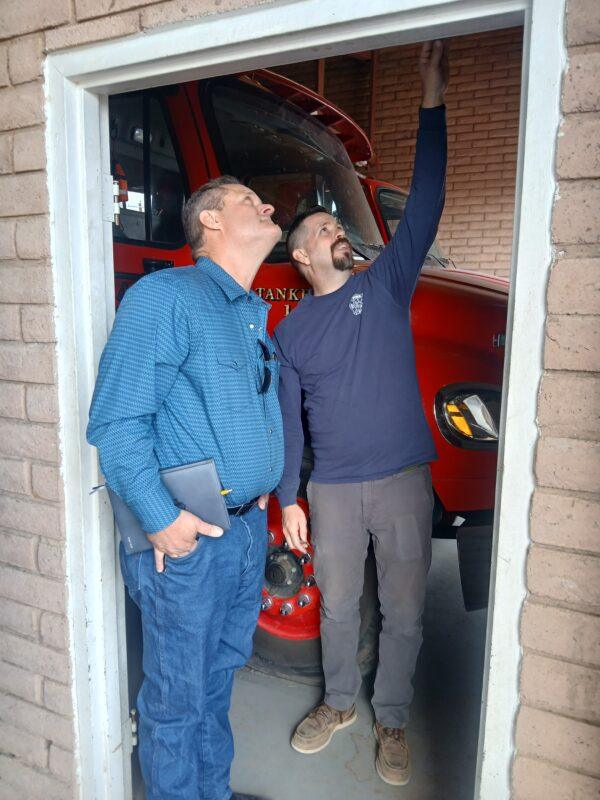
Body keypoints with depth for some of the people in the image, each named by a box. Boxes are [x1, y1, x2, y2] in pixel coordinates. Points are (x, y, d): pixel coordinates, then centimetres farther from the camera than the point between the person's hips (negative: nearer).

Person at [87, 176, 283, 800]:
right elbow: (114, 419, -19)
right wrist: (159, 518, -21)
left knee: (218, 678, 24)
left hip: (249, 528, 8)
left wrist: (261, 483, 14)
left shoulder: (256, 314, 14)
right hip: (185, 539, -8)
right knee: (178, 696, 10)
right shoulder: (164, 297, -14)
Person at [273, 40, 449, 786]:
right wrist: (287, 499, 4)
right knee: (336, 606, 16)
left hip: (402, 481, -1)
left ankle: (391, 721, 33)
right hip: (332, 490, 1)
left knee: (402, 611, 10)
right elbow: (286, 418, 6)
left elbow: (424, 205, -6)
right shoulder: (290, 329, 4)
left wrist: (431, 100, -9)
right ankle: (339, 701, 41)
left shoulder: (386, 284, 2)